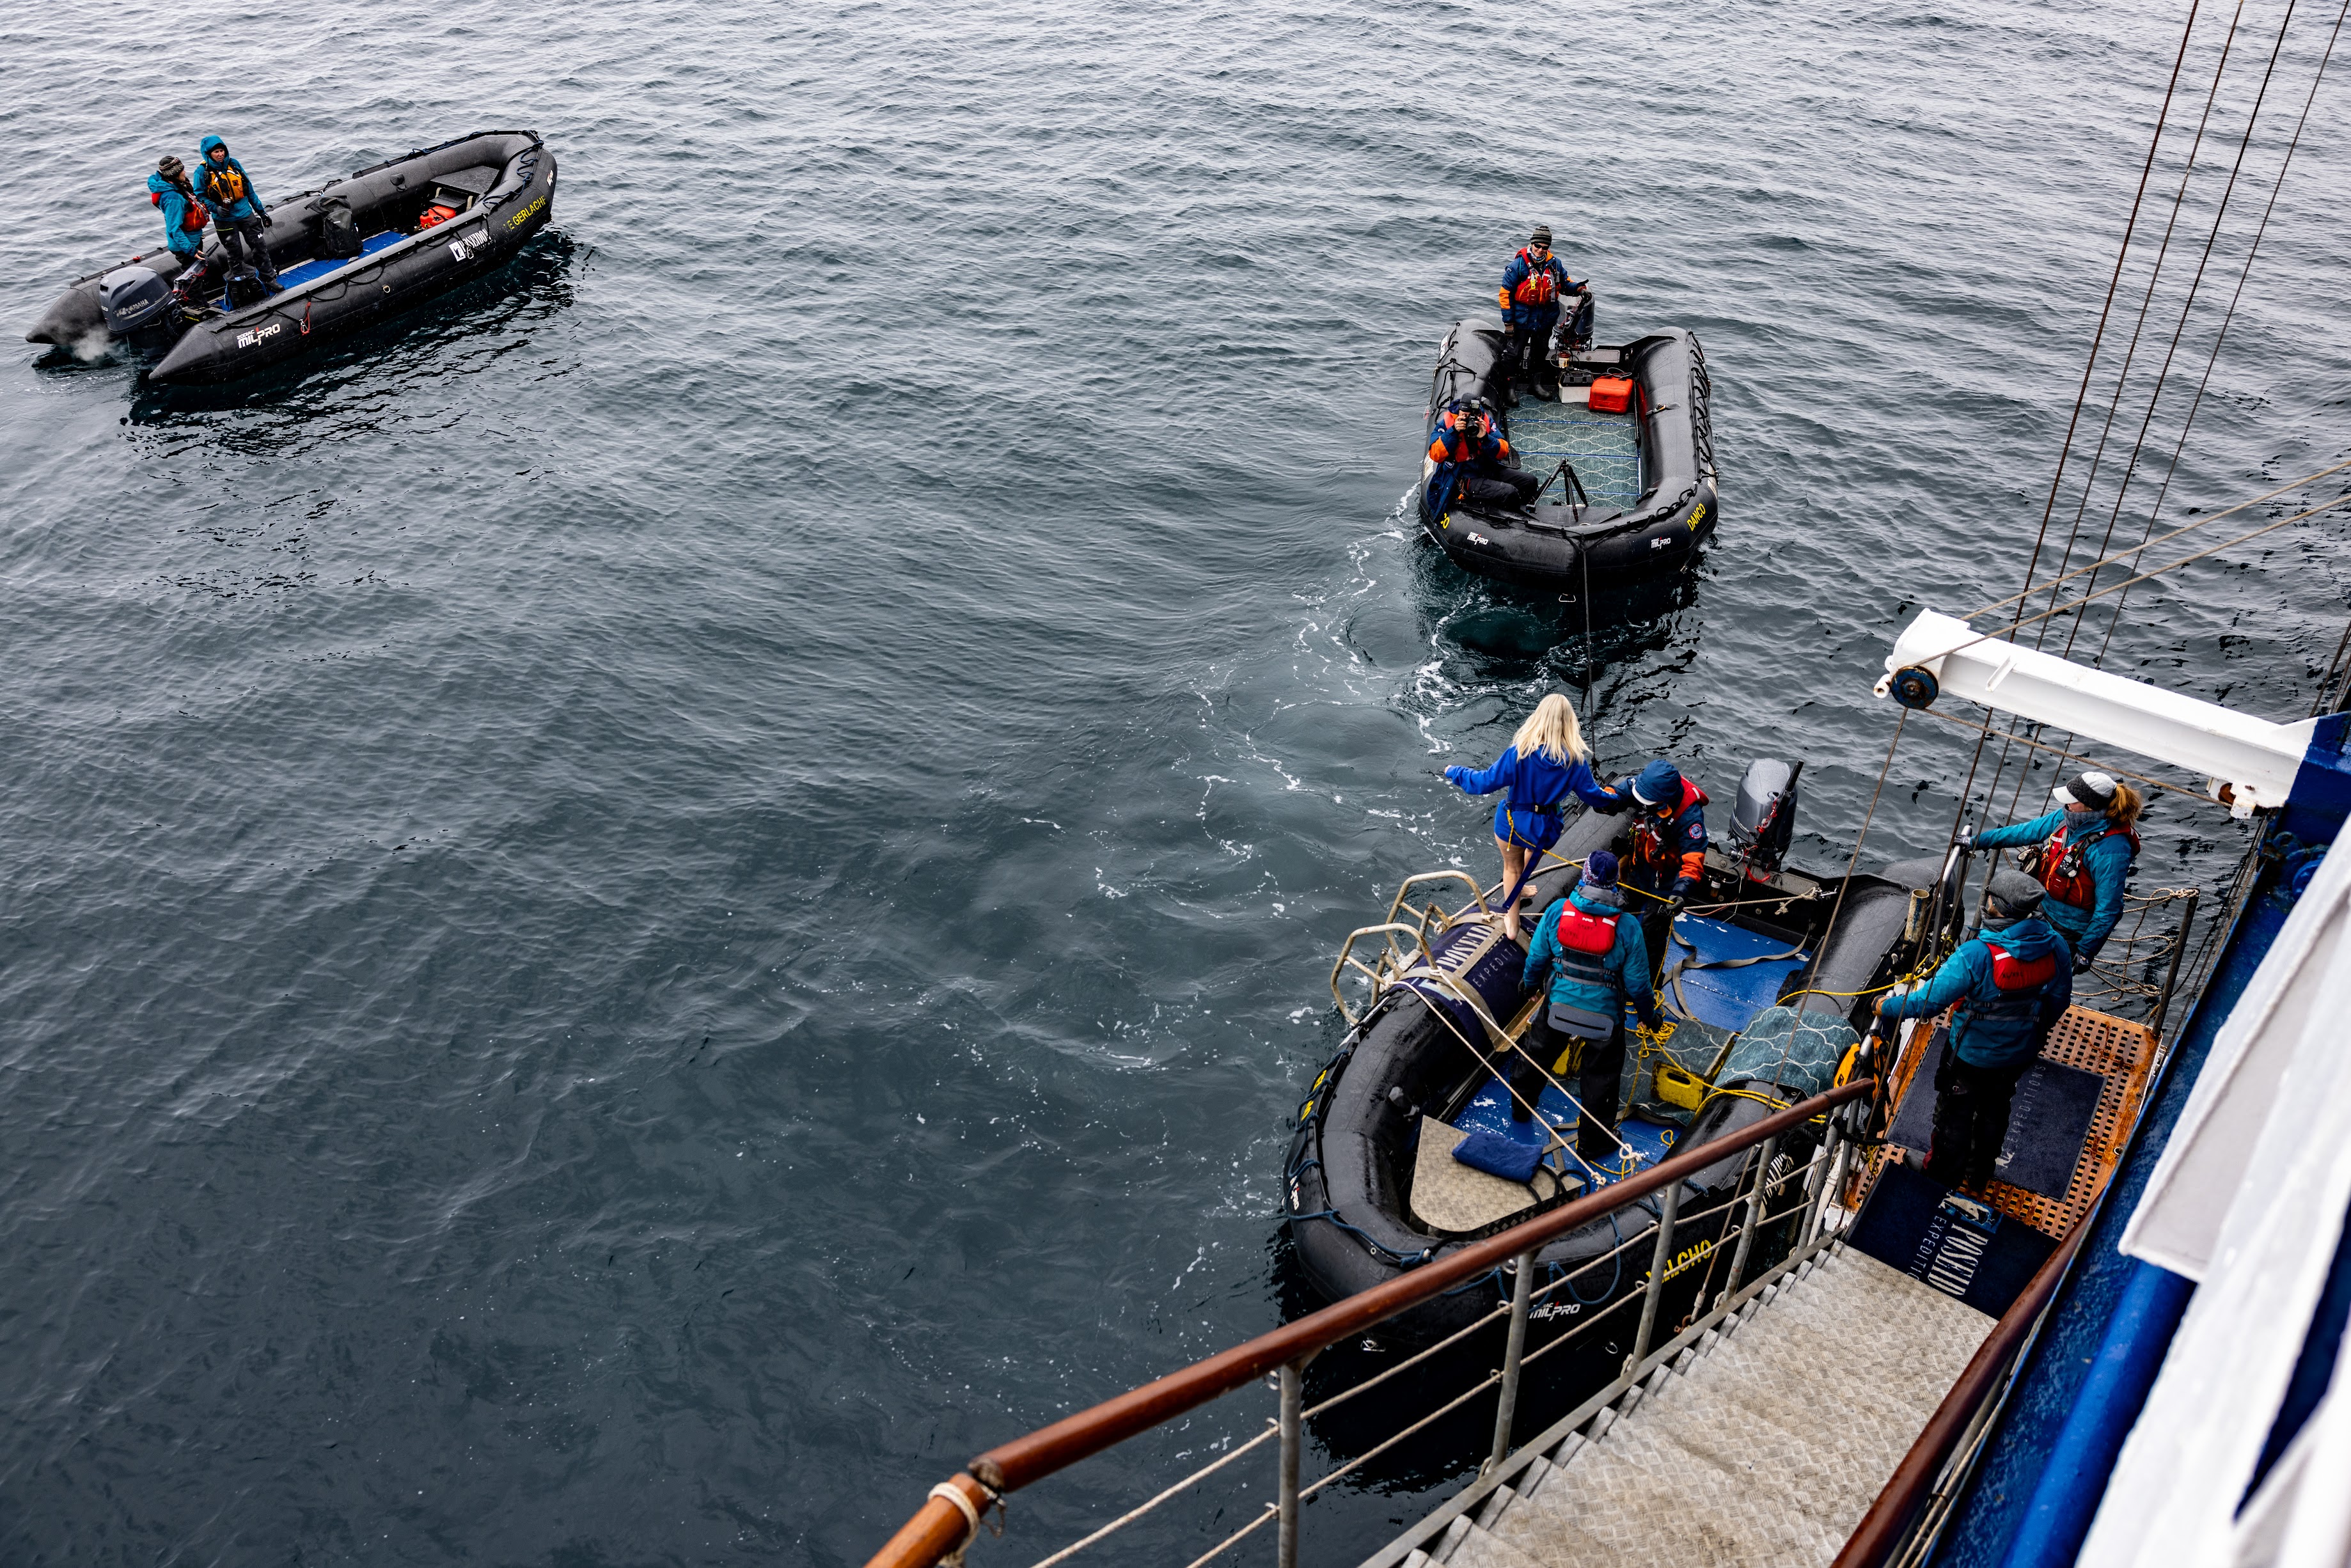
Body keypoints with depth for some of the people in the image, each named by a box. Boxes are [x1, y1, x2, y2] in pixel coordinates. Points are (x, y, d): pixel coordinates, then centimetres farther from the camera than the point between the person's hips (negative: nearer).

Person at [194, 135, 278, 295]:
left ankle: (269, 280, 18)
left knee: (260, 247, 5)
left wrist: (261, 211, 10)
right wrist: (216, 208, -22)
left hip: (246, 214, 3)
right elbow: (200, 197, -5)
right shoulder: (203, 172, -9)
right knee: (235, 255, 7)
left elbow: (249, 189, 8)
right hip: (225, 220, -3)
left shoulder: (234, 164, 1)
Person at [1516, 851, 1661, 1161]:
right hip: (1605, 1015, -2)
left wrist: (1528, 981, 20)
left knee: (1536, 1055, 26)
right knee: (1600, 1077, 16)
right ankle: (1592, 1142, 30)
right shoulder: (1628, 928, -18)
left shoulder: (1557, 911, -14)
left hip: (1559, 1007, 2)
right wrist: (1649, 1014, 9)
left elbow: (1537, 958, -2)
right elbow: (1637, 984, -10)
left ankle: (1520, 1110, 48)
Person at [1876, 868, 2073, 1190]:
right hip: (2020, 1052, 5)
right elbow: (2059, 1002, -1)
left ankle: (1944, 1178, 40)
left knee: (1955, 1114, 19)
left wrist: (1888, 1007, -11)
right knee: (1995, 1109, 29)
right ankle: (1978, 1175, 49)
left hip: (1973, 1053, -5)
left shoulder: (1976, 955, -36)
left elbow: (1929, 1001, -28)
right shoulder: (2055, 946, -18)